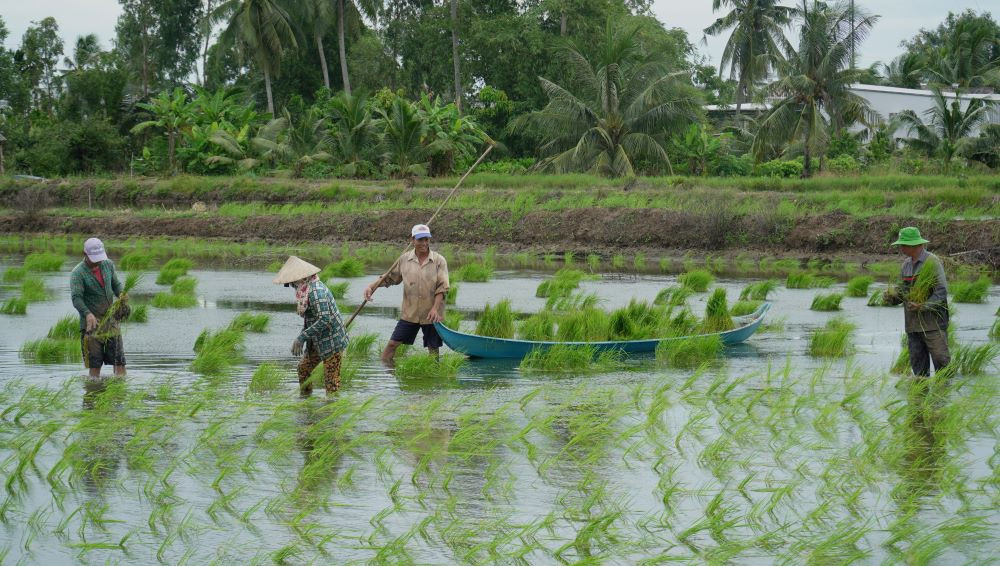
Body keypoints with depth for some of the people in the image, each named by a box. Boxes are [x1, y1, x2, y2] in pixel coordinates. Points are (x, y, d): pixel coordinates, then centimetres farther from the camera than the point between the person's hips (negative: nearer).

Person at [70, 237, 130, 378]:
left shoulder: (108, 265, 6)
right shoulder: (78, 273, -11)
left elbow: (116, 284, 17)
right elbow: (76, 298, -22)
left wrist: (121, 294, -7)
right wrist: (87, 314, -39)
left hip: (111, 319, 5)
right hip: (92, 321, -5)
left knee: (119, 358, 1)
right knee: (95, 361, -2)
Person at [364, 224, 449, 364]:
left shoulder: (439, 261, -5)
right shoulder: (405, 259, 3)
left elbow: (442, 288, -9)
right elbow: (389, 277, 12)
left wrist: (435, 308, -20)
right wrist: (371, 287, -1)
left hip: (431, 314, -2)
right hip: (409, 313, 2)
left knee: (433, 348, 5)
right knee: (393, 343, -3)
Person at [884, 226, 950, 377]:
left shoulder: (932, 262, -8)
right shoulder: (906, 264, 15)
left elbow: (941, 291, -13)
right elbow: (903, 291, 18)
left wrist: (924, 306, -25)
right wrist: (892, 296, -3)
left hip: (932, 324, -7)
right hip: (913, 324, 7)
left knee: (941, 360, -7)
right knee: (917, 363, 8)